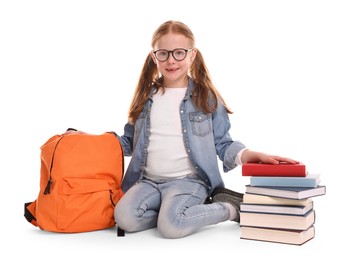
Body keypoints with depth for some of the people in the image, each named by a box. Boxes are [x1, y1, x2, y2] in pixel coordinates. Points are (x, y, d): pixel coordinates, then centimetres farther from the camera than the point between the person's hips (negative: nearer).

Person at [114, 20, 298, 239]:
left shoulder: (206, 97, 0)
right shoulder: (146, 97, 10)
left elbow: (223, 144, 2)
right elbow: (130, 142, 17)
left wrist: (248, 155, -18)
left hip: (189, 181, -3)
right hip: (148, 180, 3)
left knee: (171, 225, -31)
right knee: (125, 218, -25)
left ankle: (230, 208, -5)